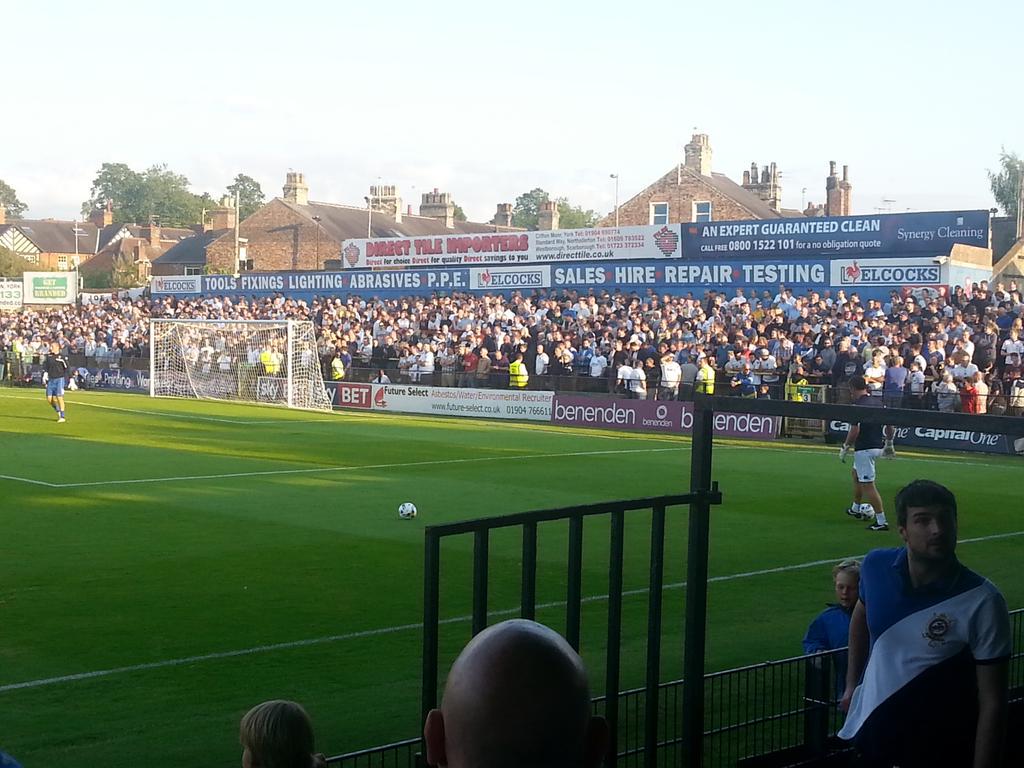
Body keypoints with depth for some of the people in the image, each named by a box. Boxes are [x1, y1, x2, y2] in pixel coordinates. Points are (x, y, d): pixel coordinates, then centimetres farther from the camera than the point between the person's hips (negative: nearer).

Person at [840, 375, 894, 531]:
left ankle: (881, 521, -7)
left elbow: (855, 431, -21)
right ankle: (856, 509, 41)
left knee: (868, 485, -5)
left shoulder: (857, 406, -16)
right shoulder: (878, 402, 7)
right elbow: (889, 426, 11)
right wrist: (889, 444, 23)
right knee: (855, 473, 29)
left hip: (864, 448, -9)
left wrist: (845, 448, -9)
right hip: (878, 447, 9)